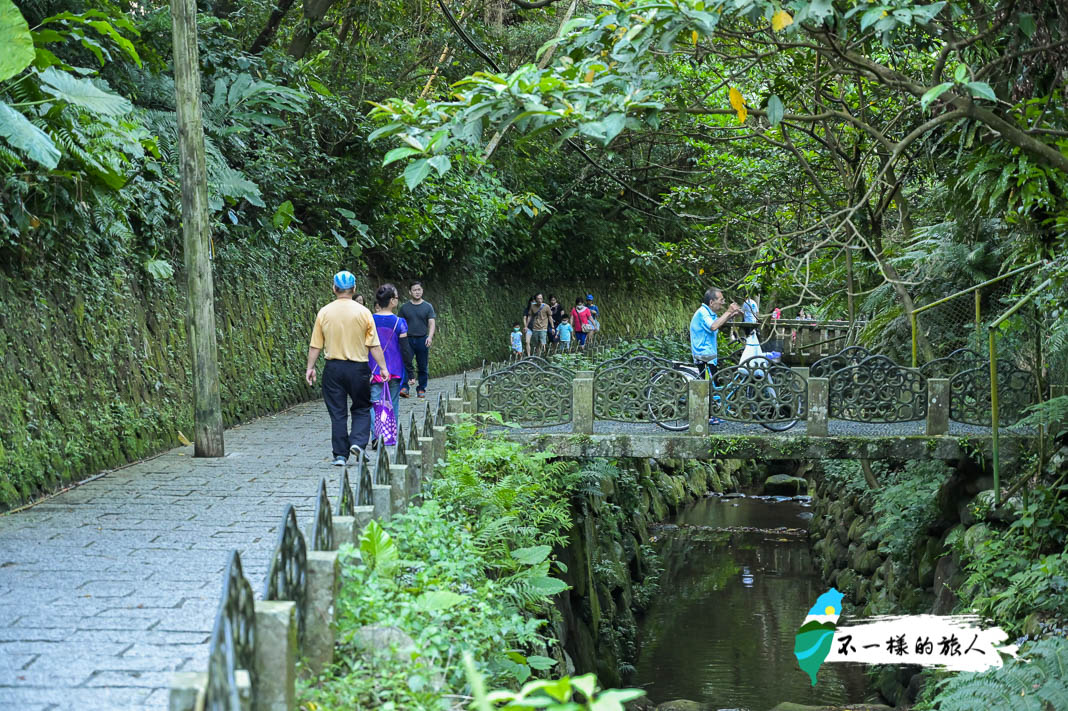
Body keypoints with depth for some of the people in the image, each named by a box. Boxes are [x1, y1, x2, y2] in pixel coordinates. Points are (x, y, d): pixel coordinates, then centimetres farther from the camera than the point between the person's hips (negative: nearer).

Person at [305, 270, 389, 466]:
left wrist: (310, 367, 10)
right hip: (358, 367, -1)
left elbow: (315, 345, 1)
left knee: (337, 412, 6)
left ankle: (340, 454, 5)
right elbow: (374, 345, -4)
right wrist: (383, 367, 2)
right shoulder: (363, 312, -4)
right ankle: (357, 442, -7)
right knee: (361, 408, 14)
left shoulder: (324, 312, -2)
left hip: (333, 367, 1)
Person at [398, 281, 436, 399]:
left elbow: (432, 323, -2)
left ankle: (421, 389, 12)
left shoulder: (428, 307, 5)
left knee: (423, 367, 4)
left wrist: (430, 337, -18)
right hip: (408, 339, 0)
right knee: (406, 364, -14)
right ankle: (404, 387, -17)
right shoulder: (404, 308, 9)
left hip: (422, 340, 0)